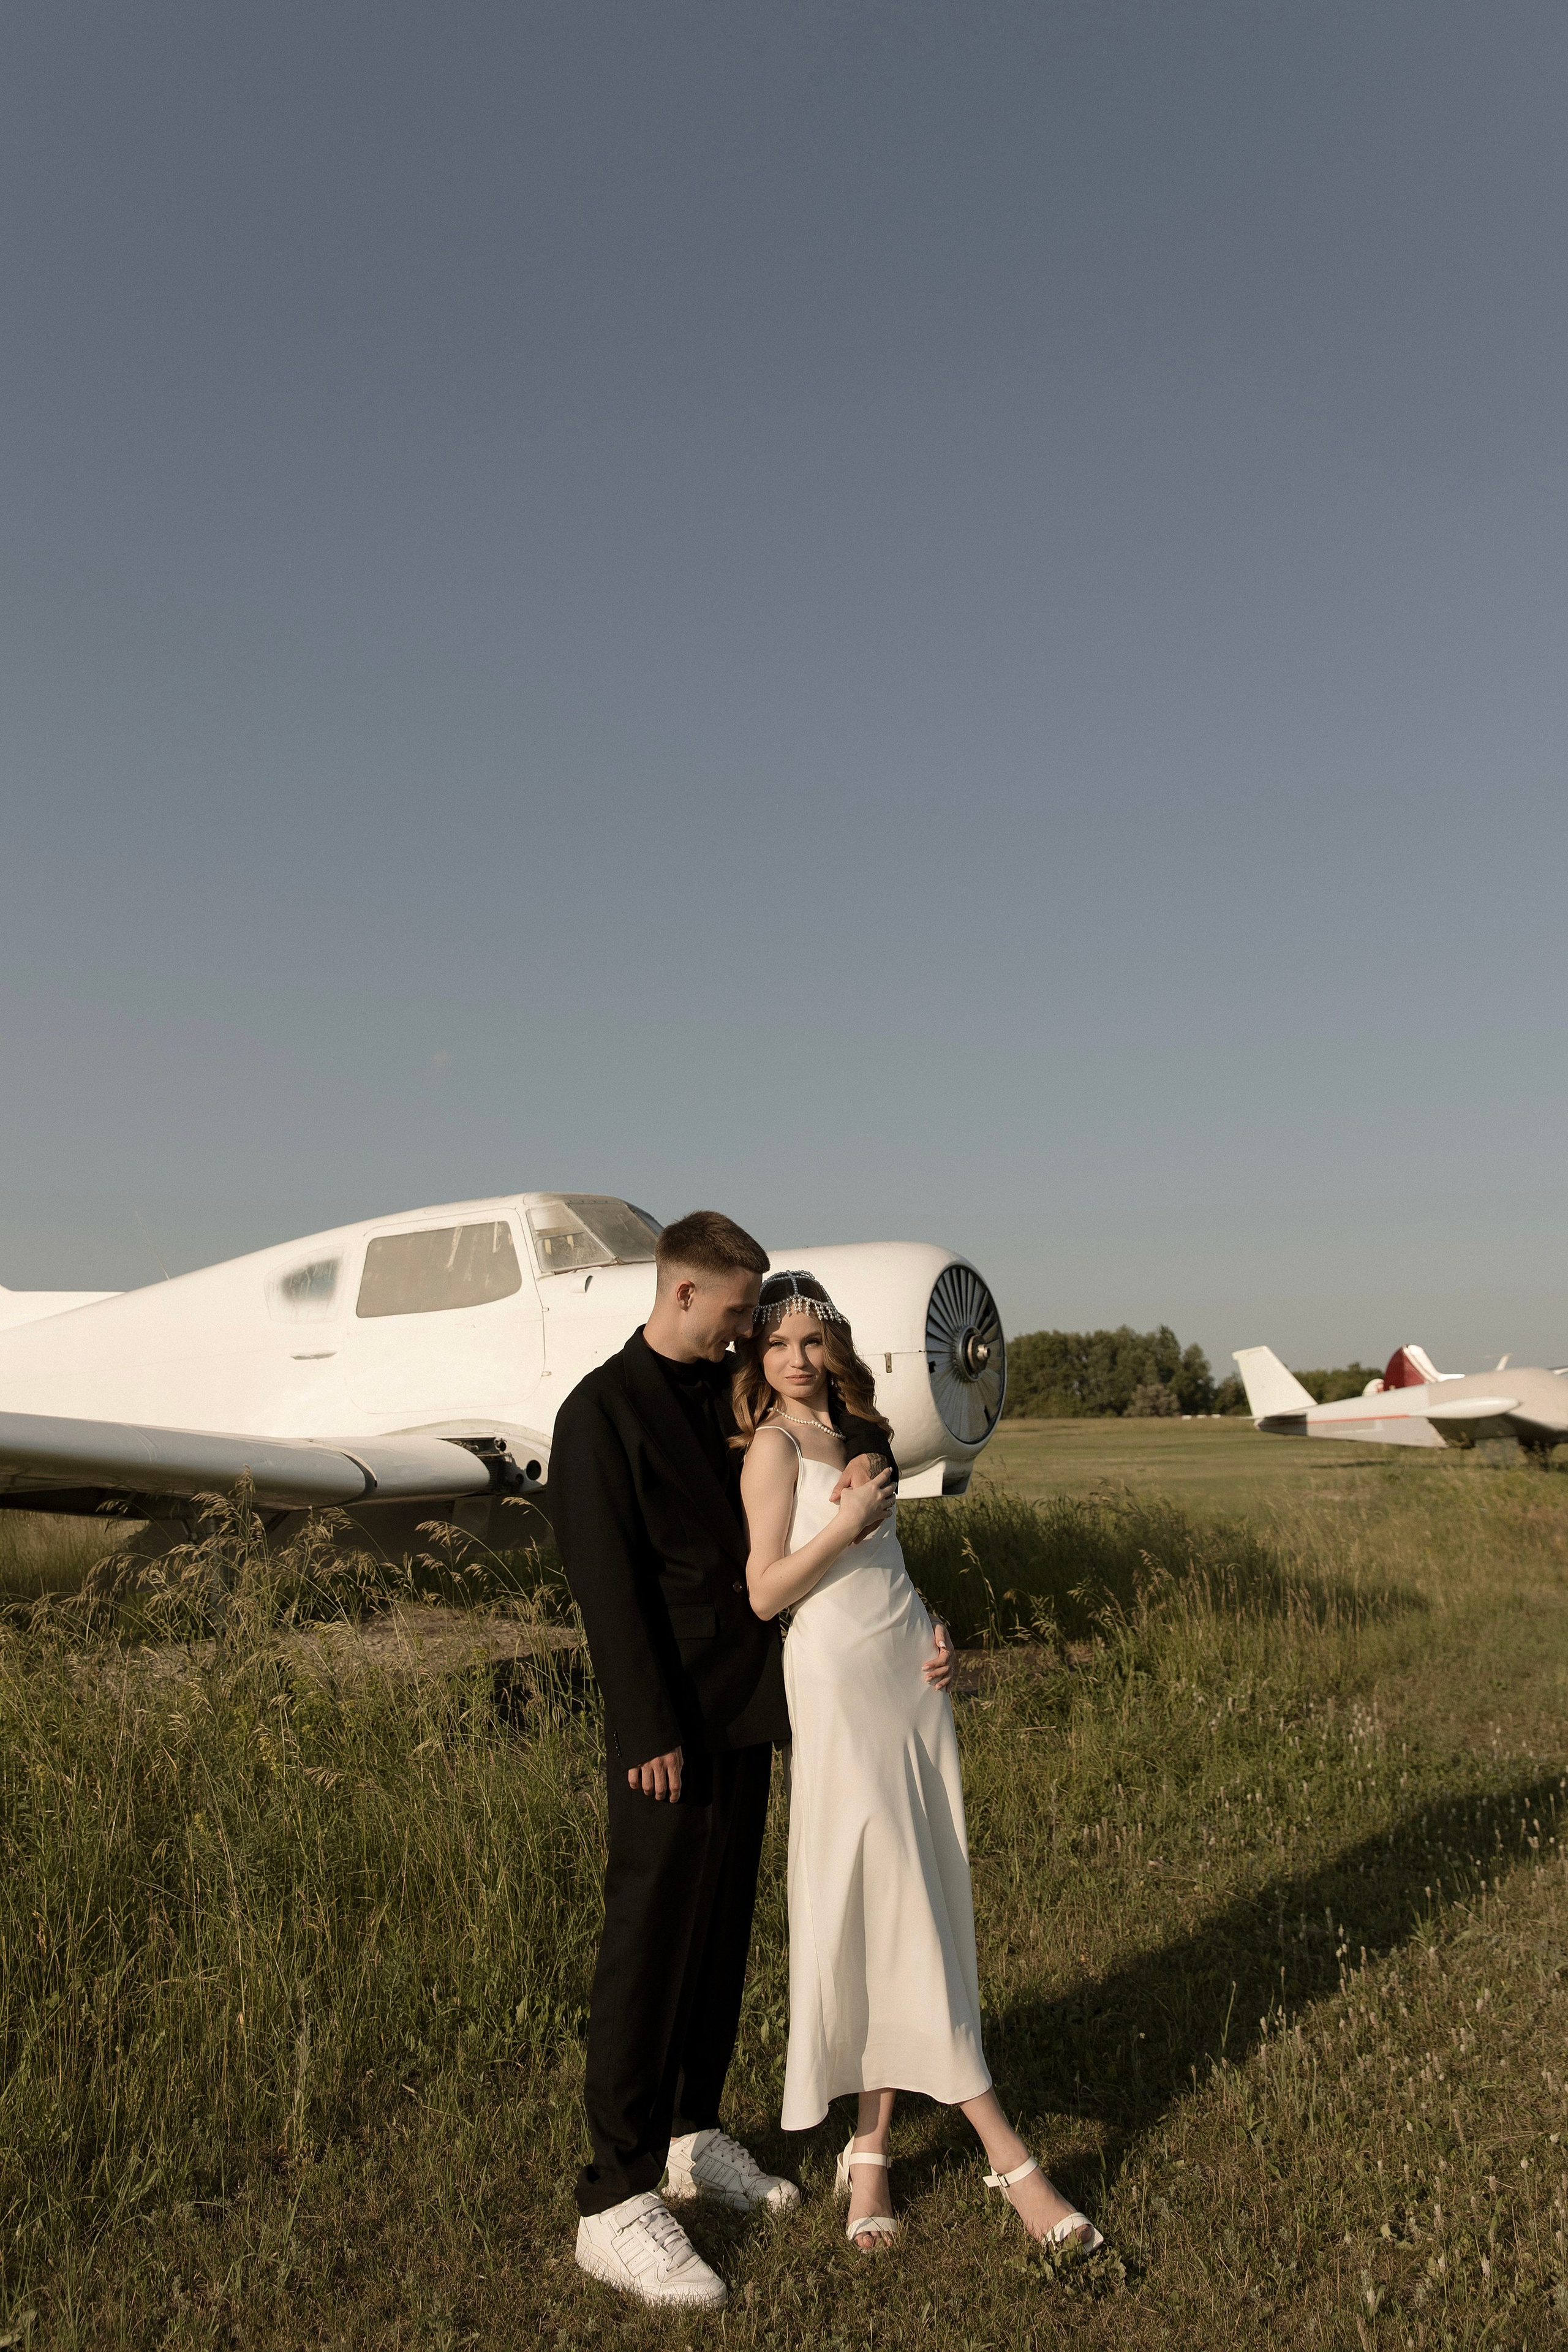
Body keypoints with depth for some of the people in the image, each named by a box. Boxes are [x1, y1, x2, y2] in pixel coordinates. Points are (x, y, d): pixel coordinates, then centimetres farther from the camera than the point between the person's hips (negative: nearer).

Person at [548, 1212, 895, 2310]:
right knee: (648, 1945, -2)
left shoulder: (732, 1393, 10)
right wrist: (652, 1732, -17)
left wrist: (868, 1468, -7)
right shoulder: (602, 1413, -11)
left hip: (747, 1709, 8)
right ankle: (617, 2200, 8)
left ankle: (693, 2135, 31)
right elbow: (609, 1588, -15)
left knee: (723, 1935, 16)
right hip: (674, 1728, -7)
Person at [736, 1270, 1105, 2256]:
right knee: (894, 1917, -1)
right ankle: (1008, 2158, 7)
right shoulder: (776, 1444, -9)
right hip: (842, 1687, -8)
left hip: (914, 1678, 8)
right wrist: (849, 1519, -18)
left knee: (914, 1914, 9)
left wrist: (934, 1628, 4)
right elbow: (766, 1592, -12)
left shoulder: (851, 1432, 12)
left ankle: (872, 2150, 20)